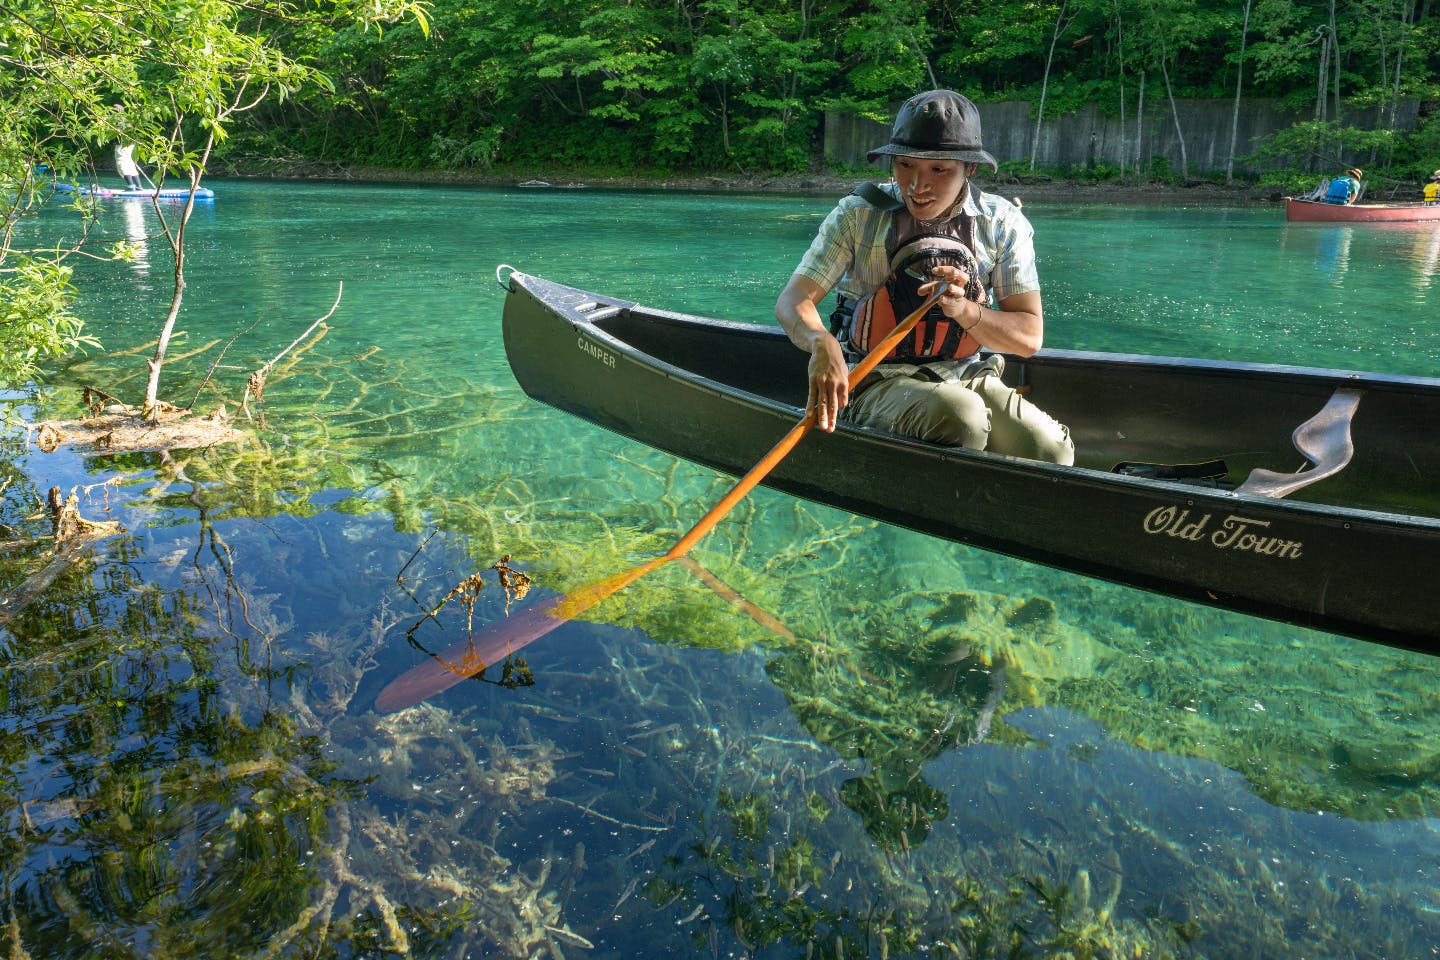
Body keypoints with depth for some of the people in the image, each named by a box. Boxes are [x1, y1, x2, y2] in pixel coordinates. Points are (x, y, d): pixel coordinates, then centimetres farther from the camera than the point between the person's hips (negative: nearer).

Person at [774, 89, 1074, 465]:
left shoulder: (1003, 224, 3)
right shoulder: (858, 213, -3)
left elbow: (1030, 336, 0)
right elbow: (793, 300, -10)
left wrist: (964, 310, -21)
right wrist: (822, 343, -35)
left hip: (965, 377, 3)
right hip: (875, 383, -3)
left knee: (1051, 448, -23)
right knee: (961, 416, -35)